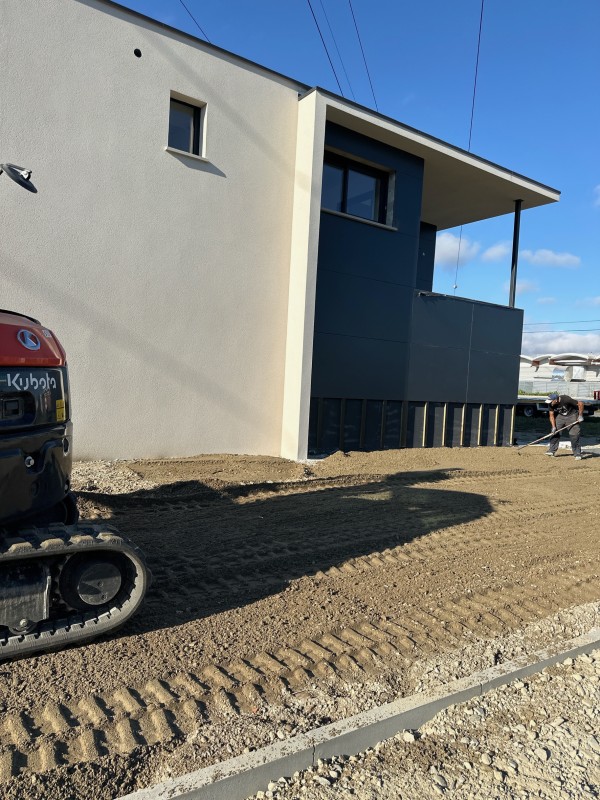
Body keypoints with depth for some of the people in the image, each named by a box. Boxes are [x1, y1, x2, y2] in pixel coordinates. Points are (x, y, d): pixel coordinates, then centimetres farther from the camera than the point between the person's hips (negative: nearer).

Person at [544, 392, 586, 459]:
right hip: (560, 416, 5)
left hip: (572, 416, -5)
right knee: (555, 432, -2)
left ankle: (577, 454, -1)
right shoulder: (551, 404, -17)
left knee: (574, 435, -9)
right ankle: (552, 450, 9)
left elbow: (580, 403, -25)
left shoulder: (566, 399, -33)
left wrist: (580, 416, -20)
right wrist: (553, 427, -16)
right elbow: (551, 415, -7)